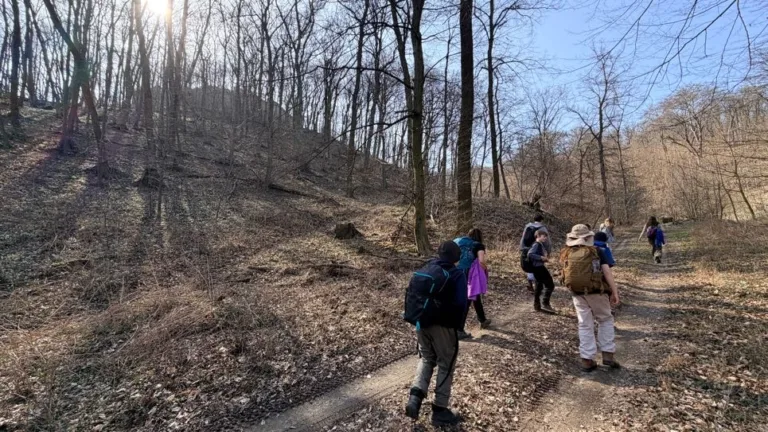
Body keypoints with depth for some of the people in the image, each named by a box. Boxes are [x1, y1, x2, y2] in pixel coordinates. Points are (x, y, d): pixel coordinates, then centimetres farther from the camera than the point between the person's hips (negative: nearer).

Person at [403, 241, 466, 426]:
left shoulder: (424, 270, 7)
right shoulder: (457, 275, -10)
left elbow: (410, 295, 8)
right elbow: (460, 304, -17)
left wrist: (416, 317, 15)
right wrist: (454, 324, 0)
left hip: (421, 323, 5)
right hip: (442, 326, -5)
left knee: (426, 359, 24)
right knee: (446, 365, 11)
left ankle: (415, 396, 8)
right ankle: (439, 410, 18)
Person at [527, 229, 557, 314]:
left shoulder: (541, 245, 15)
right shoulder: (536, 245, -15)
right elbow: (530, 254, -28)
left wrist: (545, 258, 7)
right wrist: (541, 257, -27)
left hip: (539, 267, 10)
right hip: (538, 267, -10)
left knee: (539, 286, 15)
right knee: (549, 285, -10)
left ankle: (537, 306, 22)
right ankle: (545, 304, -8)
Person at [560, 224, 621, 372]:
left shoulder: (567, 254, 2)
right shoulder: (596, 251, -4)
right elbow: (607, 272, -10)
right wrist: (615, 292, -8)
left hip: (577, 293, 2)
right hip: (597, 292, -2)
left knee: (585, 325, 10)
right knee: (605, 320, 18)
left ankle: (587, 360, 12)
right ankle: (608, 354, 14)